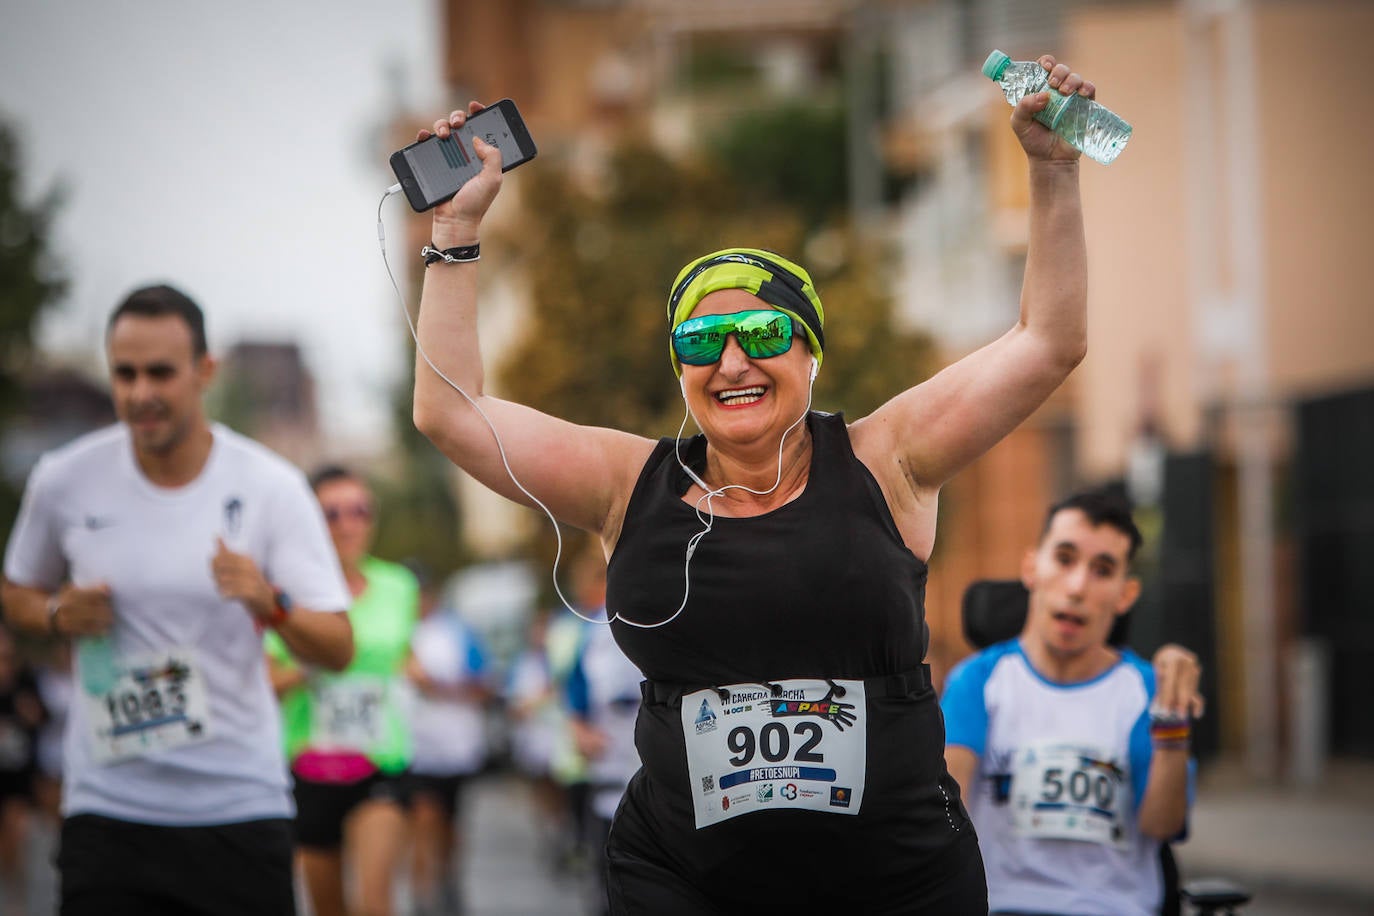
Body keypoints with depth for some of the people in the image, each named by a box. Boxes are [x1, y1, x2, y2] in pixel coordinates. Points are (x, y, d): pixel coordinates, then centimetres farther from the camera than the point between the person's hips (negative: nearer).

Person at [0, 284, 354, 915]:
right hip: (106, 809, 0)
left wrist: (271, 603, -27)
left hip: (239, 806, 0)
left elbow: (338, 649, -7)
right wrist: (57, 615, -6)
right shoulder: (63, 480, -1)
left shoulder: (272, 486, -5)